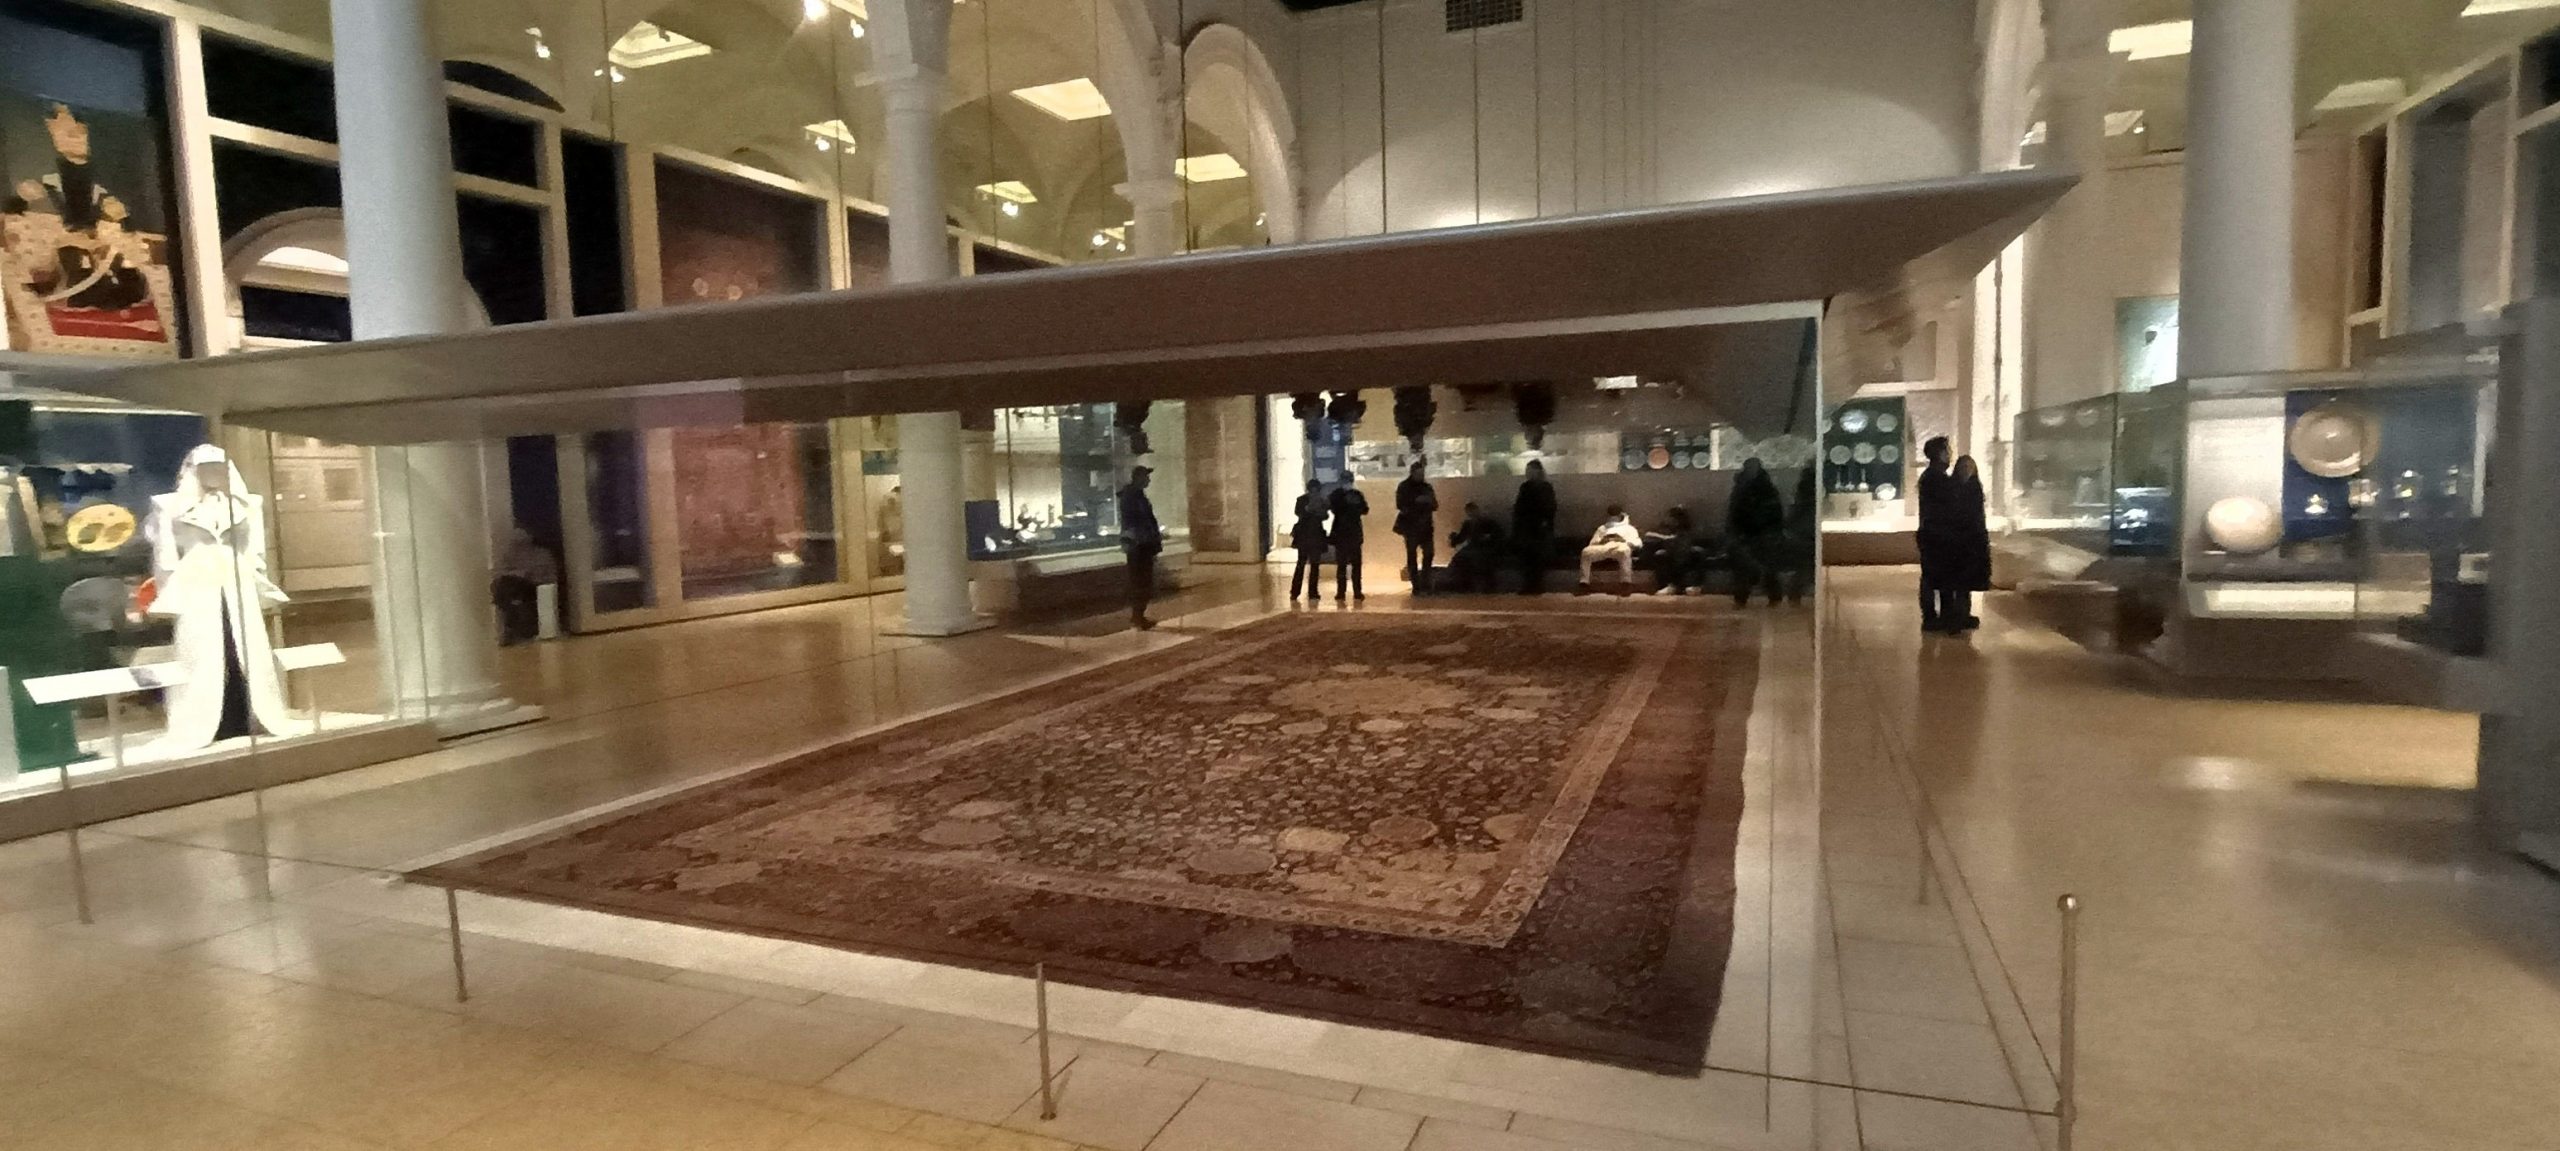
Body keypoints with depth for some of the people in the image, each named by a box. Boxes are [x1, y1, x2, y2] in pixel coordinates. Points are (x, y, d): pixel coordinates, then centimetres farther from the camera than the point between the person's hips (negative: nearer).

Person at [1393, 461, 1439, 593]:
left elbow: (1435, 506, 12)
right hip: (1410, 527, -4)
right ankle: (1416, 587, 1)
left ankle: (1425, 586, 6)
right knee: (1412, 557, -2)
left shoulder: (1426, 486, 12)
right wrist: (1416, 501, -20)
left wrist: (1430, 501, -9)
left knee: (1428, 555, -2)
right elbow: (1401, 505, -10)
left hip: (1425, 526, 4)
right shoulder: (1403, 487, 0)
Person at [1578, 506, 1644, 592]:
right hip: (1602, 547, 2)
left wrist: (1624, 541, -7)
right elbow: (1592, 543, 25)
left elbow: (1638, 542, 14)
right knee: (1586, 551, -31)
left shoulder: (1628, 528, 32)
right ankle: (1584, 583, -36)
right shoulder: (1602, 528, 39)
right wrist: (1601, 541, 1)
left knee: (1624, 550, -42)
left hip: (1619, 546, -2)